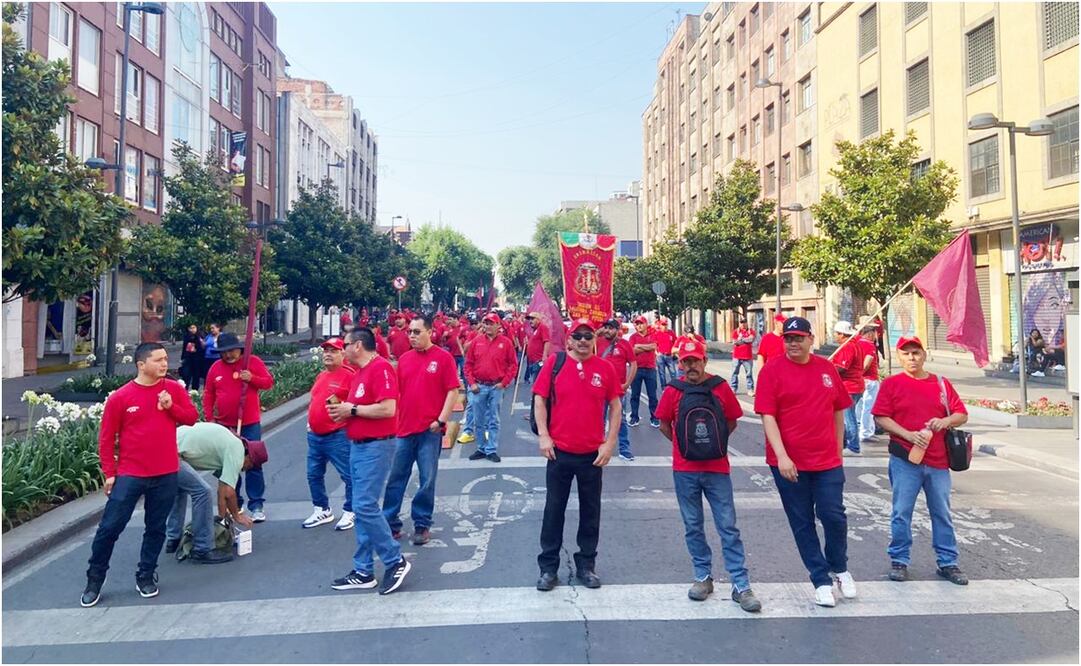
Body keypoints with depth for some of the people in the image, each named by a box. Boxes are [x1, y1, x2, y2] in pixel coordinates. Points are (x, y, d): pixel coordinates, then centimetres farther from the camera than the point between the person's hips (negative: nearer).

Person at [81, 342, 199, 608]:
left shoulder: (174, 389, 1)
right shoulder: (120, 397, -7)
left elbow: (192, 417, 5)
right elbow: (106, 438, -2)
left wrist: (171, 407, -13)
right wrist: (109, 472, -5)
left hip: (166, 475, 2)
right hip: (129, 474, -2)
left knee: (156, 528, 10)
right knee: (110, 527, 2)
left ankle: (146, 576, 25)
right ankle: (95, 579, 20)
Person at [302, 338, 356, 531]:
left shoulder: (350, 375, -11)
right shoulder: (320, 376, 16)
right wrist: (310, 421, 19)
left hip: (338, 436, -8)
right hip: (314, 435, 8)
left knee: (349, 475, -2)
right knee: (314, 474, 15)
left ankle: (350, 512, 12)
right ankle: (321, 510, 29)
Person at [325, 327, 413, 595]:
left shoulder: (380, 368, -14)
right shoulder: (360, 372, 16)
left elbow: (388, 409, -24)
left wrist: (351, 409, -14)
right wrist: (343, 410, 4)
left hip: (376, 446, -10)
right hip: (358, 445, 10)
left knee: (365, 506, -12)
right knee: (362, 507, 10)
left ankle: (396, 561, 3)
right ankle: (363, 572, 17)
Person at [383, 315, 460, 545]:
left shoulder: (443, 357, -5)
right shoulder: (404, 359, 9)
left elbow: (453, 392, -7)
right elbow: (395, 392, 15)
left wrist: (441, 420, -13)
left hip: (430, 430, -4)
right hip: (404, 428, 4)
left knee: (427, 480, 5)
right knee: (396, 478, 9)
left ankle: (422, 525, 18)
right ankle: (391, 523, 20)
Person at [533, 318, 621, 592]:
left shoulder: (605, 367, -1)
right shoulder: (555, 362, -4)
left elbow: (614, 406, 4)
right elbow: (539, 399, -1)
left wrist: (610, 442, -2)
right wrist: (543, 435, -9)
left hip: (593, 453, 1)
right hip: (559, 452, -1)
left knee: (590, 511, 12)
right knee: (554, 509, 8)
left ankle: (586, 566, 27)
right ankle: (548, 567, 21)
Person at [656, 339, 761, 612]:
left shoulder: (720, 387, -2)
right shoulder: (674, 390, -1)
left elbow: (732, 421, 8)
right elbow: (664, 425, 9)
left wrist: (713, 443, 8)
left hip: (717, 469, -1)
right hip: (684, 470, 1)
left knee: (728, 527, 1)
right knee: (693, 526, 10)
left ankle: (741, 585, 6)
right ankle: (703, 577, 25)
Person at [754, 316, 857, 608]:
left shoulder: (826, 368, 5)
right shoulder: (772, 369, -7)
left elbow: (838, 410, 13)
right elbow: (767, 416, -12)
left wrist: (838, 450, 13)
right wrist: (782, 456, -19)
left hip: (828, 461, 3)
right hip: (789, 462, -2)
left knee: (834, 516, 4)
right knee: (802, 523, 7)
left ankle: (840, 568, 32)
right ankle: (821, 581, 23)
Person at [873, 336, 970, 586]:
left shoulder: (941, 384, 10)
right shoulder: (891, 384, 1)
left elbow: (962, 415, 11)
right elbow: (880, 417, -5)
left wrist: (945, 421, -11)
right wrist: (908, 434, -16)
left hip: (938, 460, 3)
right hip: (904, 459, -3)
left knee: (942, 513, 11)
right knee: (902, 512, 2)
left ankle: (948, 562, 22)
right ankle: (899, 561, 14)